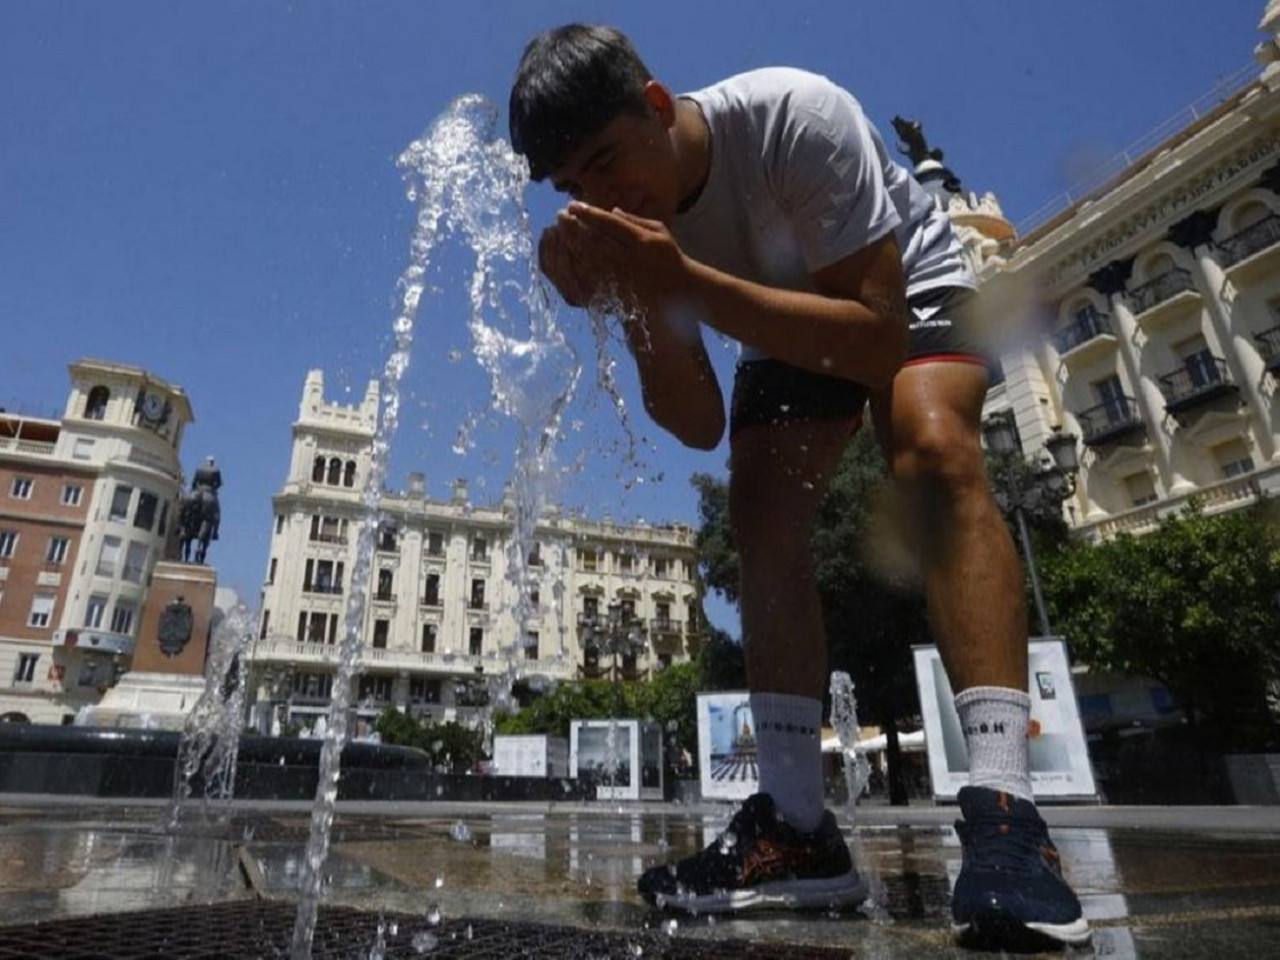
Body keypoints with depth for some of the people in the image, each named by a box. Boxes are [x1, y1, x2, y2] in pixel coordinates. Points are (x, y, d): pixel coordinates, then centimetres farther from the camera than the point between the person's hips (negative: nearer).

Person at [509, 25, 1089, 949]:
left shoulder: (796, 114, -32)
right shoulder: (625, 217, -17)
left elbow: (878, 337, -38)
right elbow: (699, 425, -20)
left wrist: (687, 279, -44)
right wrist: (641, 299, -36)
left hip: (904, 291, -3)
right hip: (789, 322, 4)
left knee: (934, 447, -34)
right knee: (759, 511, -18)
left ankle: (1003, 808, -32)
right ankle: (798, 826, -13)